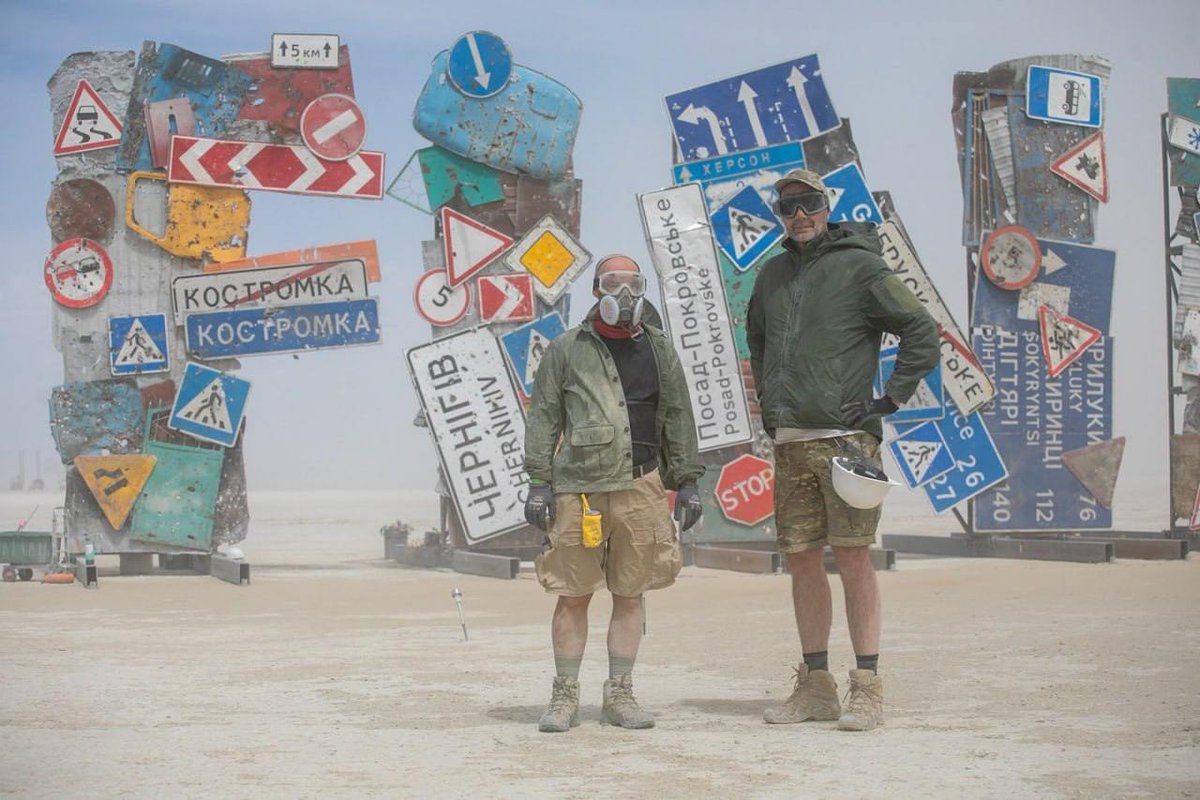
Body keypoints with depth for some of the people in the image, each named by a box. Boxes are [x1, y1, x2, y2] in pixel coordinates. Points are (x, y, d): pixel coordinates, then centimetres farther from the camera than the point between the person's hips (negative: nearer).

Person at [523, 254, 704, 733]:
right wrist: (539, 483, -1)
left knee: (630, 594, 5)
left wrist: (687, 481, 11)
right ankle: (565, 697, 9)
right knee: (572, 595, -1)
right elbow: (543, 419, 6)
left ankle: (620, 695, 14)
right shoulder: (566, 350, 7)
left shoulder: (659, 349, 14)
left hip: (642, 487, 2)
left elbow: (678, 419, 16)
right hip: (578, 487, -2)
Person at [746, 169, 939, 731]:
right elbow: (756, 339, 33)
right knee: (801, 561, 7)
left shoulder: (859, 267, -3)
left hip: (845, 437, -6)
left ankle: (867, 688, -3)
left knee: (852, 556, -7)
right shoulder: (772, 275, 15)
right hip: (790, 443, 6)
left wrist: (890, 400, -8)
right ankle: (815, 687, 15)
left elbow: (923, 331, -5)